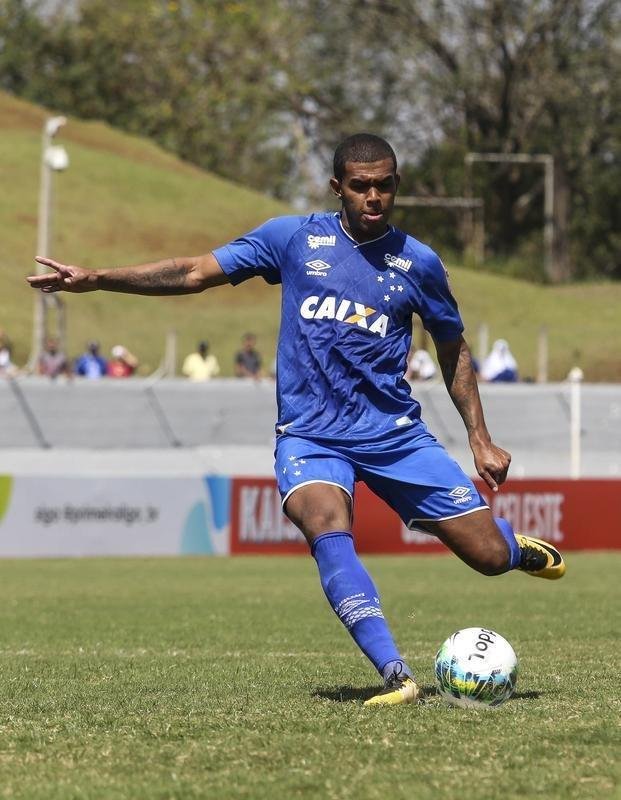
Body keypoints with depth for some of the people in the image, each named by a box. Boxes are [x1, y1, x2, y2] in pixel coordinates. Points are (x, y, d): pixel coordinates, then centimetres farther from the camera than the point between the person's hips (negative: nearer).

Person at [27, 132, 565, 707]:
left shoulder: (417, 262, 2)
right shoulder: (295, 239, 0)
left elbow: (453, 349, 15)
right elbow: (196, 273, 2)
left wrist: (481, 439, 10)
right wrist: (96, 279, -6)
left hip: (397, 434, 1)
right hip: (310, 438, -1)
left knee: (491, 556, -3)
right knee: (328, 530, -33)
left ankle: (518, 546, 37)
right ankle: (396, 676, -34)